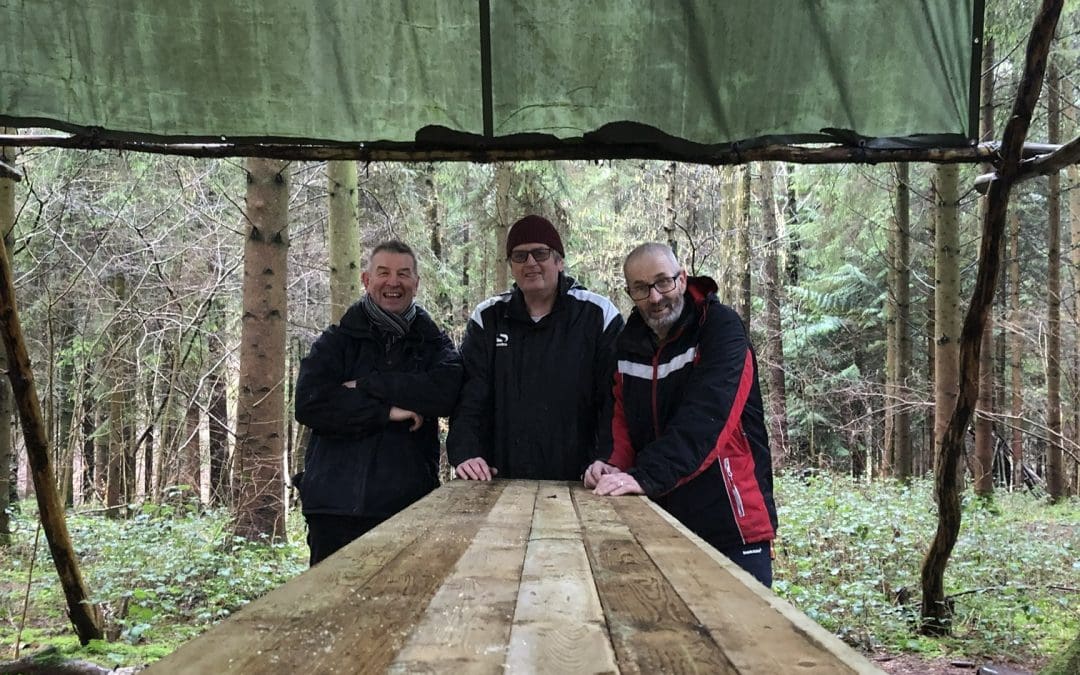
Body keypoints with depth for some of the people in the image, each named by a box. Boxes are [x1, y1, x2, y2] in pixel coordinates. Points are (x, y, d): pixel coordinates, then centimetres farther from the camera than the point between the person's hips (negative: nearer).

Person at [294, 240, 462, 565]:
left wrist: (368, 385, -12)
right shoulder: (337, 341, 8)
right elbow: (309, 404, -8)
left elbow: (446, 391, -12)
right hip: (337, 506, -1)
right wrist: (386, 412, -12)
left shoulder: (434, 343, 11)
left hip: (411, 505, 1)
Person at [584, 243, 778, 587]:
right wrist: (616, 466, -13)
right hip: (662, 522, 5)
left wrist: (646, 476, -33)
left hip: (732, 523, -5)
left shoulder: (721, 329, -11)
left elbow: (704, 417, -24)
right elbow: (623, 417, 8)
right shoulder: (629, 343, 7)